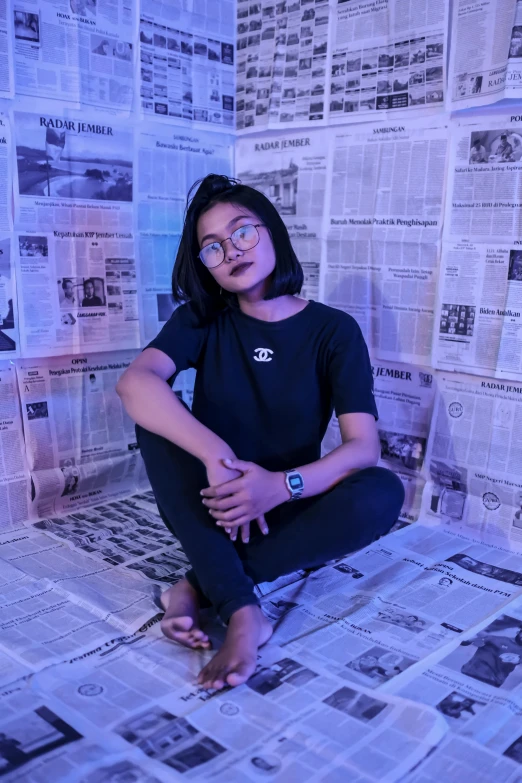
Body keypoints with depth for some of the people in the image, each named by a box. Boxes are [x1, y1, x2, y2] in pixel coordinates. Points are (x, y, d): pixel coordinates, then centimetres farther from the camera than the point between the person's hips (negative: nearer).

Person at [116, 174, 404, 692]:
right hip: (211, 509, 1)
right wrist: (217, 458, -38)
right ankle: (242, 611, -33)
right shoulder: (201, 320, -4)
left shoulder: (334, 330, -7)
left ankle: (201, 586, -23)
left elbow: (363, 446, -17)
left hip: (290, 513, 0)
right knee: (158, 418, -25)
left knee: (384, 493, -29)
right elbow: (134, 382, -24)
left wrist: (282, 486, -34)